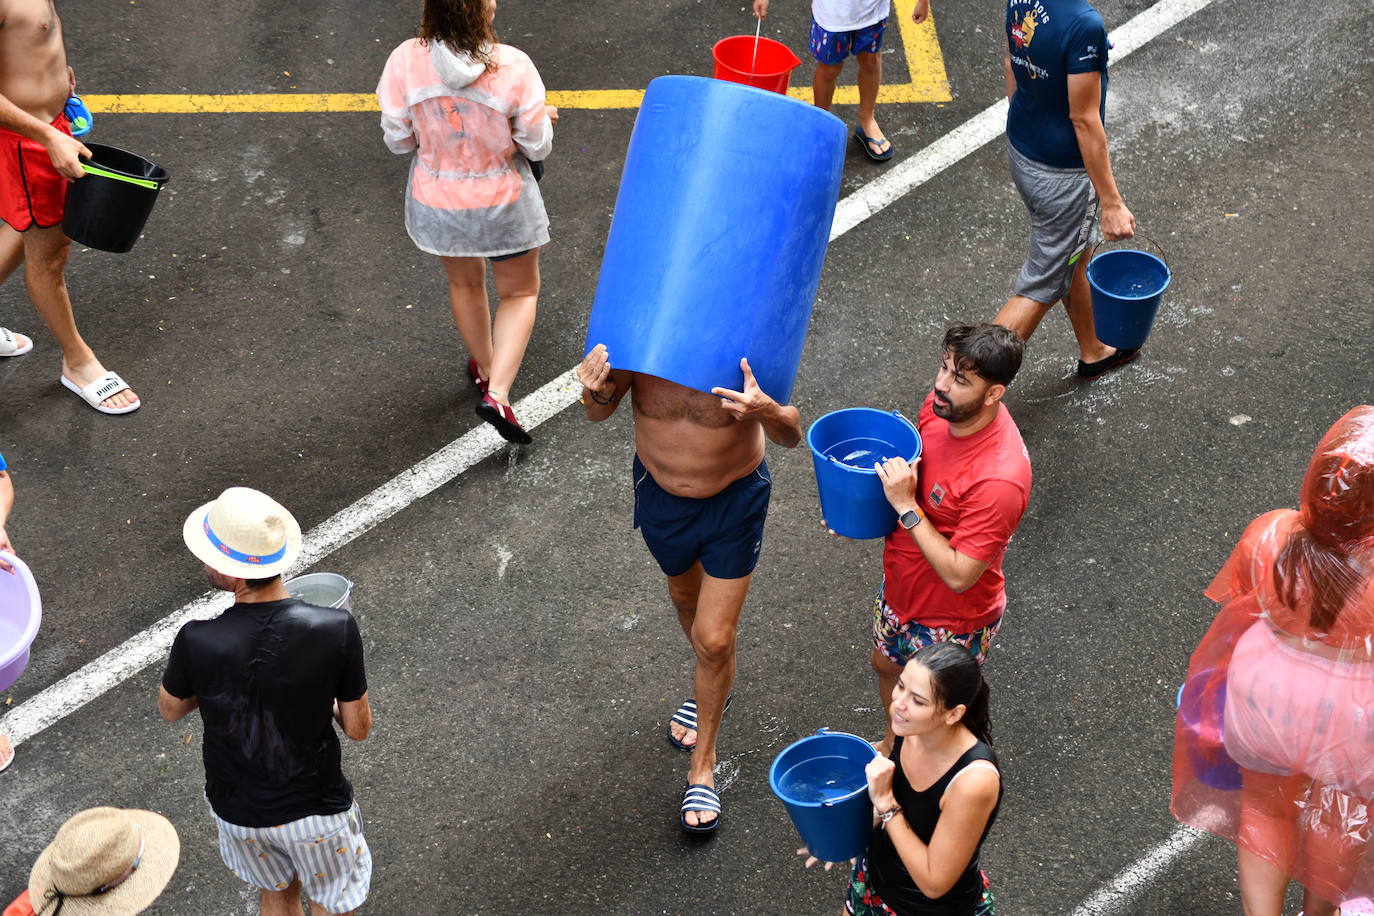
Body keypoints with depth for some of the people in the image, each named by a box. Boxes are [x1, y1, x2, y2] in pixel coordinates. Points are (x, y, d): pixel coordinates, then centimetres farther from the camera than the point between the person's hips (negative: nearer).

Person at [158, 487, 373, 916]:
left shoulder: (197, 643, -29)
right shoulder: (336, 628, -29)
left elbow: (170, 709, -5)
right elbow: (357, 728, -14)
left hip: (238, 811, 1)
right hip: (316, 809, -1)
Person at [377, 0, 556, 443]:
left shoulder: (405, 62, -21)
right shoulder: (513, 67, -27)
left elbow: (398, 141, -8)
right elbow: (537, 146, -14)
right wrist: (541, 119, 8)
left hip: (437, 203, 3)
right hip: (502, 206, -3)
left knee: (464, 283, 31)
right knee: (519, 292, 23)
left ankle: (485, 369, 53)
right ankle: (497, 393, 9)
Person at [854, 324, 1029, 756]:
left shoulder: (1000, 480, -39)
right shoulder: (941, 404, -16)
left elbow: (959, 575, -32)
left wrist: (906, 507, -33)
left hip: (951, 621, -8)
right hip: (901, 586, 8)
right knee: (886, 666, 32)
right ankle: (895, 747, 60)